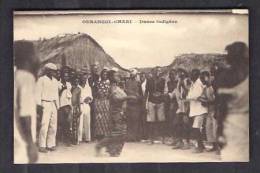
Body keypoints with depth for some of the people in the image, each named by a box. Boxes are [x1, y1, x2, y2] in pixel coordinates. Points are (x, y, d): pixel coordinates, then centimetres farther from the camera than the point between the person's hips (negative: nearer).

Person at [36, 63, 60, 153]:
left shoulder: (55, 81, 17)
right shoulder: (41, 79, -2)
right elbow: (38, 93, -6)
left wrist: (57, 105, 16)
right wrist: (39, 104, -13)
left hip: (53, 104, 7)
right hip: (45, 104, -7)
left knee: (53, 125, 5)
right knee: (44, 125, -11)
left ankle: (51, 144, 13)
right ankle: (42, 146, -8)